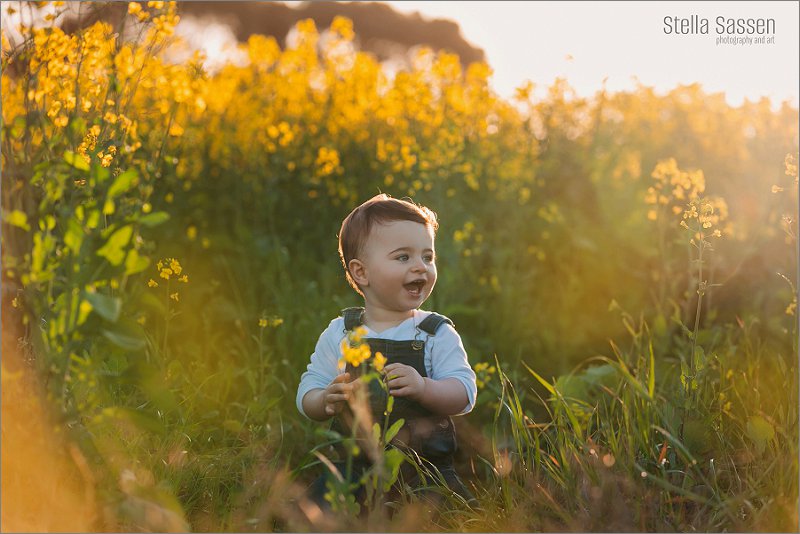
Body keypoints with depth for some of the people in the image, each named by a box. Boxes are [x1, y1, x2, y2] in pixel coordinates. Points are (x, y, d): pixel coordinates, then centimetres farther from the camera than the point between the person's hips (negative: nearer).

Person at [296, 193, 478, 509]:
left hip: (426, 466, -1)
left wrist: (423, 388, -27)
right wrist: (327, 400, -19)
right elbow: (306, 395, 5)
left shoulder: (437, 334, 0)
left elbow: (464, 394, -8)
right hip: (353, 464, 1)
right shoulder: (339, 334, 4)